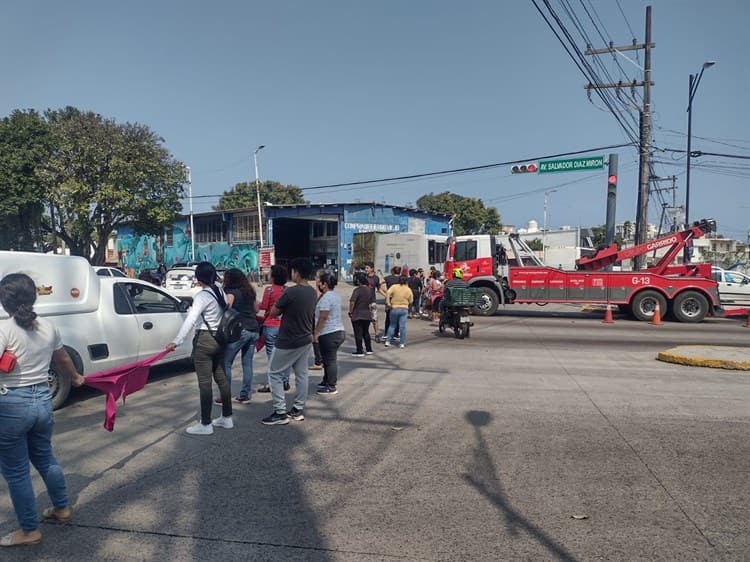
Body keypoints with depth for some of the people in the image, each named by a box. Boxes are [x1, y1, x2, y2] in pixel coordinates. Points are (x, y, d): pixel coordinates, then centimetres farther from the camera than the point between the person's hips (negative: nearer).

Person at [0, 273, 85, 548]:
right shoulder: (48, 326, 4)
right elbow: (63, 358, 21)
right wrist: (75, 378, 38)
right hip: (43, 400, 6)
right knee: (45, 458, 24)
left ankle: (29, 531, 19)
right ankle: (62, 509, 39)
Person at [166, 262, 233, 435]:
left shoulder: (202, 296, -16)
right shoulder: (220, 291, 7)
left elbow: (190, 320, -27)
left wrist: (176, 341, -34)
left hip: (204, 340, -8)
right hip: (219, 338, 8)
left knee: (204, 382, -2)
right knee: (221, 378, 15)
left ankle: (205, 424, 5)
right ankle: (227, 418, 25)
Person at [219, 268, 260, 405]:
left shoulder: (231, 292, -6)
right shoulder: (249, 292, 15)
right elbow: (256, 309, 23)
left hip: (240, 330, -7)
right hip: (254, 330, 7)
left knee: (226, 363, 0)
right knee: (247, 363, 9)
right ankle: (245, 395, 13)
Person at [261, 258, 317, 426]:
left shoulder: (291, 291, -22)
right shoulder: (312, 292, 3)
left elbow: (273, 313, -14)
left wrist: (281, 305, 3)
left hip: (288, 342, -8)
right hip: (306, 340, 8)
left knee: (274, 374, 4)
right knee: (301, 374, 14)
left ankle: (280, 413, 4)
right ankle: (298, 410, 21)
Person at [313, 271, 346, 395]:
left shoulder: (326, 298, -18)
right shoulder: (335, 295, 13)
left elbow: (322, 318, -21)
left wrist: (315, 333, -15)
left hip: (329, 334, -10)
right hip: (338, 331, 10)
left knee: (329, 360, -2)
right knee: (329, 359, 19)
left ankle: (331, 387, 4)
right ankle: (327, 381, 31)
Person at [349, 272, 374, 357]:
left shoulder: (357, 290, -17)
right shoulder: (369, 290, 6)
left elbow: (352, 302, -21)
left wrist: (350, 312, -10)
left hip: (357, 316, -7)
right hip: (367, 315, 7)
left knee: (358, 334, 0)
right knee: (366, 332, 18)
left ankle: (359, 351, 3)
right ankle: (369, 350, 22)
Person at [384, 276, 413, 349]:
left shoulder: (394, 287, -1)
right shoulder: (408, 289, 4)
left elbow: (388, 293, -14)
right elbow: (411, 301, 4)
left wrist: (388, 303, -9)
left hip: (394, 308, 0)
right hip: (404, 309, 0)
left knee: (392, 325, 12)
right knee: (402, 326, 3)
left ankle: (388, 341, 11)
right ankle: (402, 343, 5)